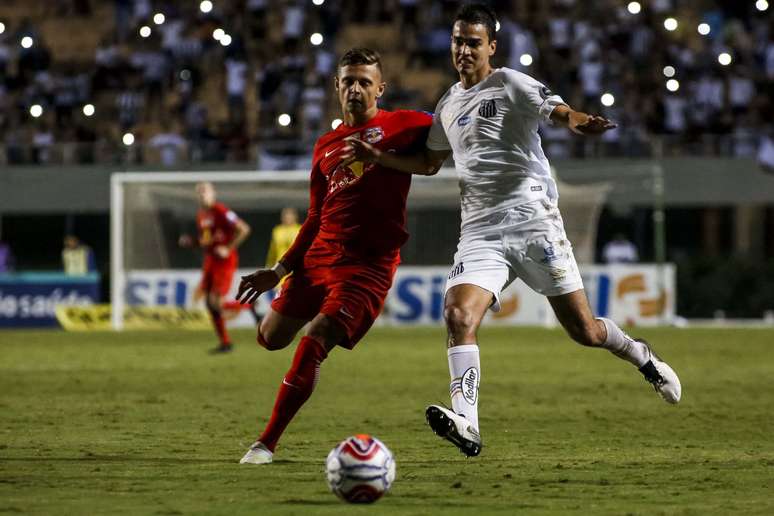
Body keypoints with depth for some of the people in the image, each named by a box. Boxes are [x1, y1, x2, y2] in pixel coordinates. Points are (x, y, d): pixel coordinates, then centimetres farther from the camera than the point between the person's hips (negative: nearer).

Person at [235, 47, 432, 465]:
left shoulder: (402, 125, 2)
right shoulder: (325, 146, 16)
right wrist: (281, 269, 17)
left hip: (369, 263, -6)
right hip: (319, 255, 6)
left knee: (312, 346, -17)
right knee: (271, 337, 8)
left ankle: (267, 444, -10)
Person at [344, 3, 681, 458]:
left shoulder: (510, 84, 0)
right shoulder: (449, 105, 19)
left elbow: (560, 111, -16)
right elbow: (430, 163, 34)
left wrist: (582, 123, -39)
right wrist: (376, 157, 21)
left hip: (532, 219, -5)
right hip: (480, 230, 5)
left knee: (583, 329, -1)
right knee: (459, 314, -22)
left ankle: (641, 356, 31)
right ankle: (466, 425, -30)